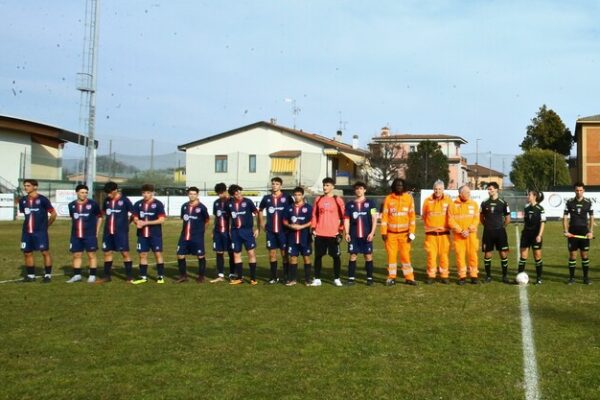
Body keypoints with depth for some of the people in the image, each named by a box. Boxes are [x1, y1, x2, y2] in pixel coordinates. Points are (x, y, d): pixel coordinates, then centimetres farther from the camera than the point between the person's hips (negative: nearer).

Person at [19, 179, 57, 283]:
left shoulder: (42, 199, -8)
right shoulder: (22, 200, 7)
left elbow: (53, 213, -2)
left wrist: (46, 224, 5)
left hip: (41, 231, -5)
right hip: (27, 232, 5)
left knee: (45, 252, -5)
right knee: (27, 253, 7)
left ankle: (48, 275, 5)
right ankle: (31, 275, 18)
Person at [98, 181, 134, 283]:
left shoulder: (124, 200, -7)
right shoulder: (107, 200, 8)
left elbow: (133, 213, -1)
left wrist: (125, 223, 5)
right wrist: (110, 221, 13)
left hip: (121, 232, -6)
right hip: (108, 232, 6)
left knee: (125, 253, -4)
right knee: (107, 252, 9)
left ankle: (130, 277, 2)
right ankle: (107, 276, 19)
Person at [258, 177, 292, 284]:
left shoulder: (286, 198, -3)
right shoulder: (266, 198, 6)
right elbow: (260, 210, 21)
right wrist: (262, 223, 13)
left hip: (283, 230, -3)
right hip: (270, 230, 3)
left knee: (284, 253, 1)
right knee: (272, 253, 7)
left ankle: (286, 276, 11)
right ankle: (274, 277, 16)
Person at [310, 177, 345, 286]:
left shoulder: (338, 200, 0)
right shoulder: (318, 199, 9)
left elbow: (342, 216, 1)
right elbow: (314, 215, 12)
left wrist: (340, 230, -4)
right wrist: (313, 228, 4)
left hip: (333, 233, -2)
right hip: (319, 233, 3)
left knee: (336, 256, 3)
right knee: (318, 256, 5)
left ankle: (337, 279, 13)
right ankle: (317, 279, 13)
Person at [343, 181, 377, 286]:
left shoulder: (370, 203, 3)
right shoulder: (350, 204, 9)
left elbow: (374, 219, 0)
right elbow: (346, 219, 10)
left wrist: (372, 232, -9)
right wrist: (347, 233, 0)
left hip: (366, 235, -1)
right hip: (353, 235, 1)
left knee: (368, 256, 2)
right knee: (353, 256, 2)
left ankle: (369, 278, 8)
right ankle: (351, 278, 6)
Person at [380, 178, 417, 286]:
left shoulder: (409, 198, 1)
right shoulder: (388, 198, 1)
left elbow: (412, 216, 1)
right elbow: (384, 216, 1)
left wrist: (411, 232, -4)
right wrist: (383, 232, -4)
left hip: (404, 233, 0)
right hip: (391, 233, 1)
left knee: (405, 255, -1)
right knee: (391, 255, 3)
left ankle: (409, 277, 7)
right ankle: (391, 277, 12)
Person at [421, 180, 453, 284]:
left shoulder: (448, 200, 0)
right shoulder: (427, 200, 2)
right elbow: (424, 216, 11)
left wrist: (447, 226, 2)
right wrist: (427, 226, 10)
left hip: (444, 233, 0)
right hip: (431, 233, 0)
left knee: (444, 254, 2)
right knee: (431, 254, -1)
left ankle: (444, 275, 11)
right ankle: (431, 275, 9)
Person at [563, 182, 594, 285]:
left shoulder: (588, 202, 1)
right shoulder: (569, 202, 0)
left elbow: (591, 218, 5)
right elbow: (565, 217, 2)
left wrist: (591, 232, -3)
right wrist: (566, 231, -7)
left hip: (584, 233, 0)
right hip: (572, 233, 0)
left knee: (584, 255, 4)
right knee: (572, 255, 3)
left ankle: (586, 277, 12)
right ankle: (571, 277, 11)